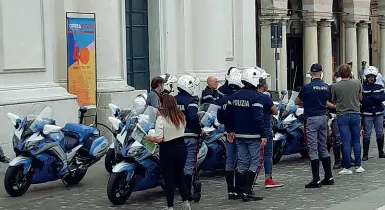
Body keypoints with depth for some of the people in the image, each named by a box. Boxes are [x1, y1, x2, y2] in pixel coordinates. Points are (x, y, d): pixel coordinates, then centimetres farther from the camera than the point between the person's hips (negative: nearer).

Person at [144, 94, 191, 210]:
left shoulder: (161, 119, -19)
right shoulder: (181, 116, -1)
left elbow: (158, 139, -24)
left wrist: (148, 138, -4)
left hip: (168, 151, -5)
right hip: (181, 148, 5)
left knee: (169, 179, 6)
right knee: (179, 177, 20)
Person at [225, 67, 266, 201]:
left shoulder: (234, 96, 8)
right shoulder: (256, 97, -14)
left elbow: (229, 115, 13)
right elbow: (258, 118, -19)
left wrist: (230, 131, 23)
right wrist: (263, 135, -17)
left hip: (239, 135, 7)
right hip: (253, 136, -7)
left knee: (242, 163, 12)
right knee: (254, 162, -1)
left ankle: (242, 191, 16)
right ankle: (247, 191, -7)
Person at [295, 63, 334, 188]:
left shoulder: (307, 88, -13)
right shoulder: (326, 87, 3)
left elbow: (297, 102, 1)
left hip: (311, 118, -6)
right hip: (323, 117, 6)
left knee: (313, 149, -4)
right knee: (323, 147, 15)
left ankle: (316, 180, -4)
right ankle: (329, 177, 18)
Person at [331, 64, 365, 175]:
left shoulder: (335, 86, -8)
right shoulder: (357, 83, -2)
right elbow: (360, 98, 12)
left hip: (342, 116, -2)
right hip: (355, 114, 2)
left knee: (346, 142, 1)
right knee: (356, 141, 11)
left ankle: (347, 168, 2)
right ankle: (358, 166, 14)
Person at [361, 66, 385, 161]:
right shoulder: (362, 87, 0)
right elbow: (363, 100, -12)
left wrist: (370, 97, -15)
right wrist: (377, 99, -14)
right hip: (367, 114, -3)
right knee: (367, 134, -3)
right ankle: (365, 154, 2)